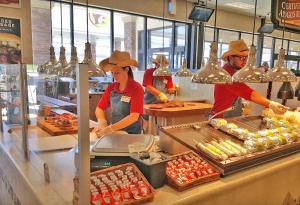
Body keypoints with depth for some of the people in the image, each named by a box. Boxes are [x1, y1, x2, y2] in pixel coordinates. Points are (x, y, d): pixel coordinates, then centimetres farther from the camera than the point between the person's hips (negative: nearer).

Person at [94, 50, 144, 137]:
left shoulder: (136, 89, -11)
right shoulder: (111, 87, 4)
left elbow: (134, 117, -19)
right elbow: (100, 108, 9)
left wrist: (110, 128, -26)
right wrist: (102, 121, -12)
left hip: (132, 133, -4)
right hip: (114, 132, 4)